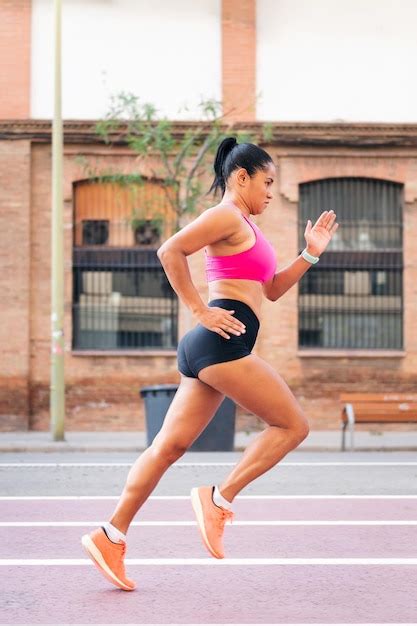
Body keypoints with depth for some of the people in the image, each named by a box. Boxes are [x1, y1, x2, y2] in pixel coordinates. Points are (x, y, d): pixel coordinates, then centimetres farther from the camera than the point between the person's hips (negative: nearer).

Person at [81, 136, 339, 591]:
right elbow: (170, 251, -17)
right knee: (292, 424, -4)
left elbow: (271, 289, 30)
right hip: (221, 342, -10)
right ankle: (219, 499, -6)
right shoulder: (227, 216, -5)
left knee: (170, 446, 6)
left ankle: (111, 536, 5)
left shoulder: (245, 227, 25)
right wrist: (200, 310, -16)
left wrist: (310, 254, 20)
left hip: (210, 348, 10)